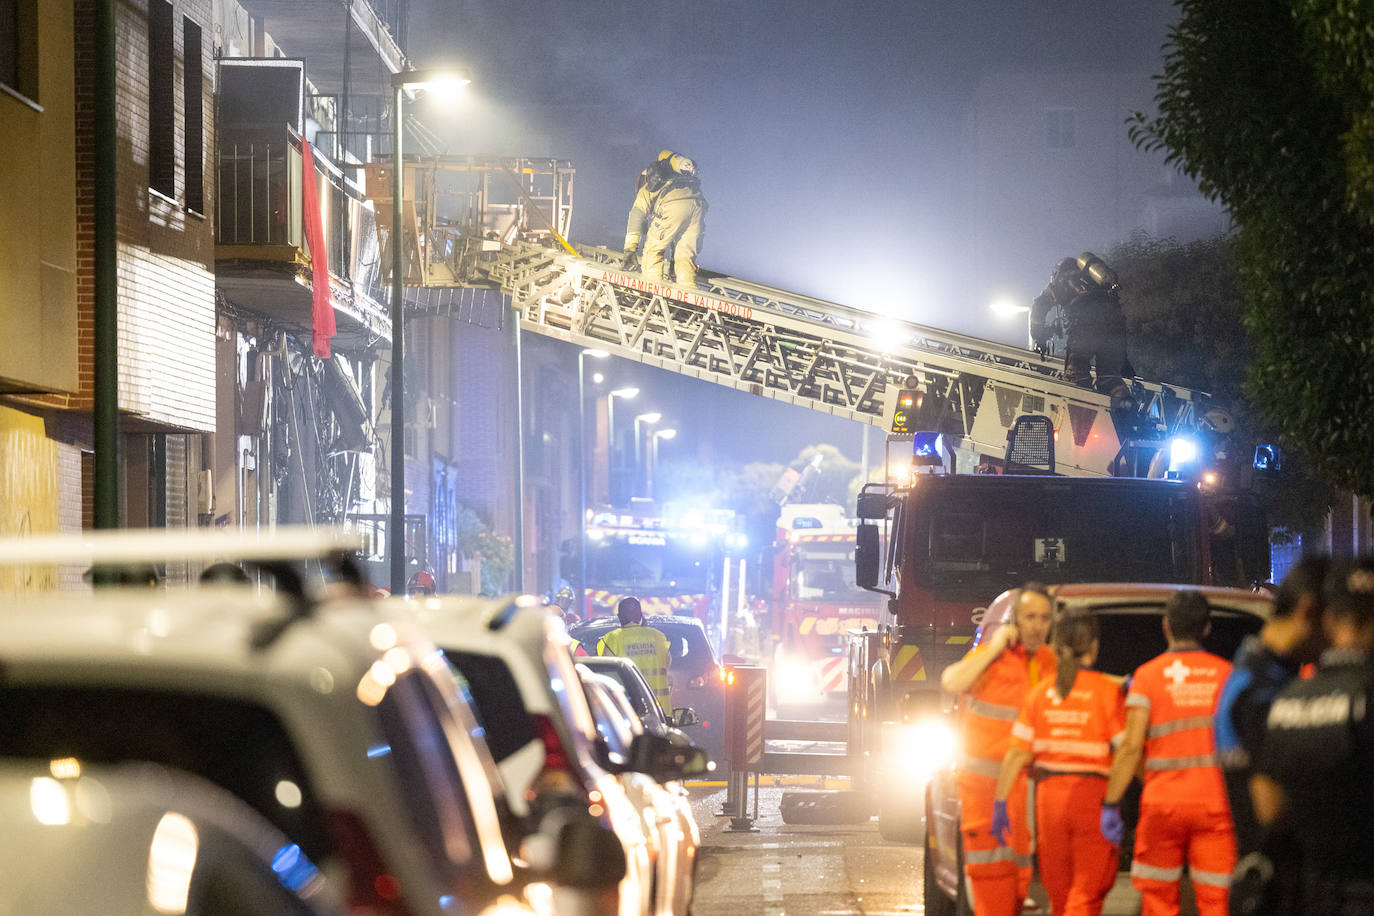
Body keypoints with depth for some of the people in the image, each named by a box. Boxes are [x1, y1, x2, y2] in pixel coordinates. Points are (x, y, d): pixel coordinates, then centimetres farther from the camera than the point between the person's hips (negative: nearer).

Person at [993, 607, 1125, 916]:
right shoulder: (1107, 691, -4)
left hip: (1050, 797, 4)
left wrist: (1000, 803, 6)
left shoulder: (1039, 694, 6)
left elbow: (1016, 754, 3)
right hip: (1094, 797, -4)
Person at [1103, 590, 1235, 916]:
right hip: (1216, 803, 1)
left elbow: (1131, 745, -6)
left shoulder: (1149, 674, 0)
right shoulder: (1227, 674, 5)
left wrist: (1110, 804, -3)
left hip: (1163, 803, -1)